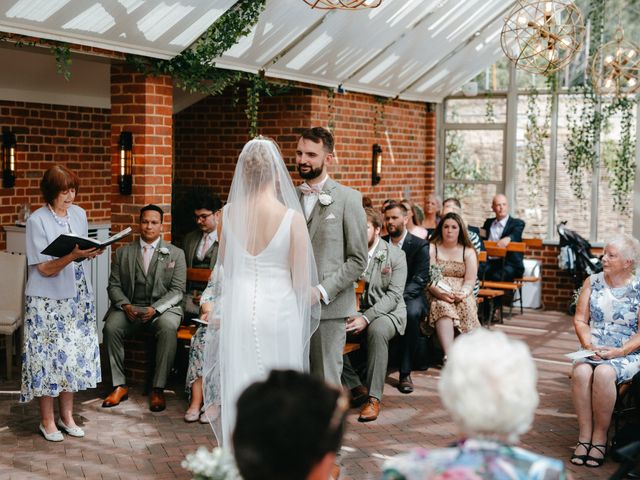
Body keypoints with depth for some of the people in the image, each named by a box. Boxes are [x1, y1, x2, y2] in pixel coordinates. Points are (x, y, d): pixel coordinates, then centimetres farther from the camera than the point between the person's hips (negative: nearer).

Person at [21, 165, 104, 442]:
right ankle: (47, 421, 13)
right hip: (47, 301, -5)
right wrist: (73, 256, -27)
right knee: (48, 356, -1)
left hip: (77, 297, 5)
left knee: (74, 354, 8)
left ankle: (67, 416, 21)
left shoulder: (79, 214, 6)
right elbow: (44, 269, -14)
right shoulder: (37, 220, -11)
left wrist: (91, 252, -6)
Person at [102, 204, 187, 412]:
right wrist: (125, 305, -13)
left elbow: (177, 290, 0)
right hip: (130, 307, 2)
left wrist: (155, 309, -16)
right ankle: (119, 385, -16)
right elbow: (114, 285, 8)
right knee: (111, 327, -29)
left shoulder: (175, 254, 7)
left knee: (168, 328, -35)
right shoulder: (123, 252, 12)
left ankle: (158, 389, -26)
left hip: (163, 308, -2)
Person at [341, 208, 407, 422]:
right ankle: (355, 387, -11)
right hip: (355, 311, 3)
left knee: (377, 330, -39)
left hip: (387, 312, -3)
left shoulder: (395, 255, -4)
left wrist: (366, 317, -26)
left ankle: (373, 398, -29)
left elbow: (393, 295, -12)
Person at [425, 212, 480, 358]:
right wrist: (440, 293, -22)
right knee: (442, 307, -34)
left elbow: (470, 280, 3)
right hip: (437, 294, -2)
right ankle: (449, 355, -48)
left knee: (466, 306, -32)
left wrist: (462, 294, -19)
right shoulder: (431, 248, 10)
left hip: (461, 294, 2)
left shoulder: (468, 252, 14)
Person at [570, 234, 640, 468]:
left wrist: (619, 352, -17)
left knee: (603, 373, -34)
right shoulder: (593, 282, 9)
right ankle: (584, 435, -21)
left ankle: (600, 436, -18)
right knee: (581, 372, -30)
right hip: (593, 350, 3)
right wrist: (589, 345, -8)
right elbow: (580, 320, 8)